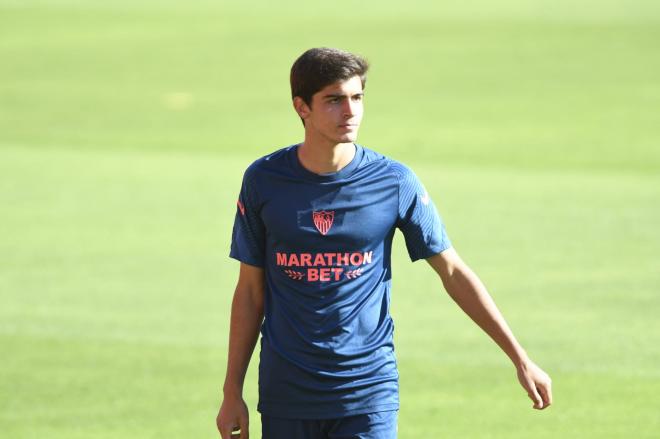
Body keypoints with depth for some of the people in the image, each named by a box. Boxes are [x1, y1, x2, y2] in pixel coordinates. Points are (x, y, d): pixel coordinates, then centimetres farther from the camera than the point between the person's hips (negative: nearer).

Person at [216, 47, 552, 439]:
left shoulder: (394, 182, -3)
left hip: (368, 390, -2)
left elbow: (453, 271, 3)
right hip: (287, 393, 2)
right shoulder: (264, 180, 0)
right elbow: (251, 289, 6)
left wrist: (521, 360, 1)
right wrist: (232, 393, 5)